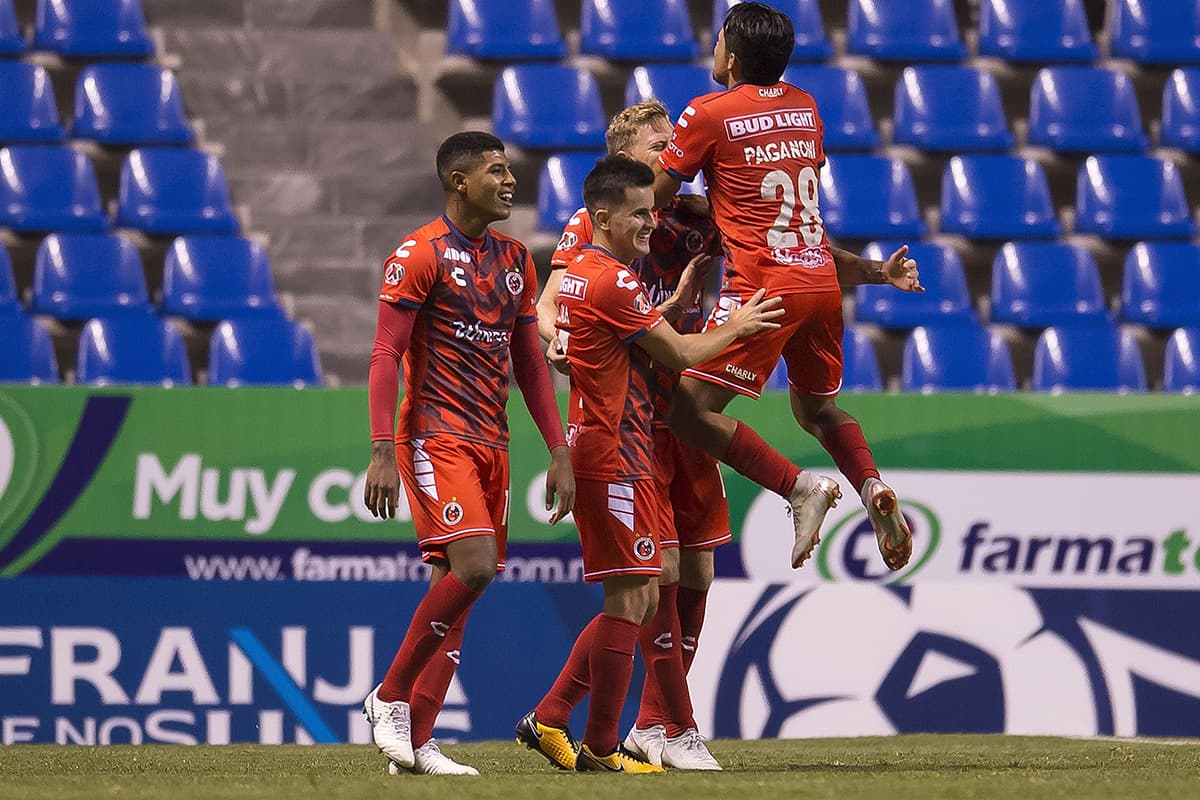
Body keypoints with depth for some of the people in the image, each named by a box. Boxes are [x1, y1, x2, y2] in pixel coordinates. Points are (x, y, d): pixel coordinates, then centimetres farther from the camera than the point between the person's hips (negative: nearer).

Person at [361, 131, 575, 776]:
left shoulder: (514, 259, 15)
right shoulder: (419, 256, -7)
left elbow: (528, 361, 18)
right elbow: (385, 356, -10)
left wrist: (558, 449, 11)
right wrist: (382, 451, -19)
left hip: (490, 444, 7)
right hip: (435, 435, -7)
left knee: (455, 588, 4)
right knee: (472, 566, -21)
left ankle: (416, 738, 5)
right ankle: (389, 696, -7)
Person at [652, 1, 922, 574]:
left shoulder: (709, 114, -3)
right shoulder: (804, 107, 16)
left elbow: (652, 198, 4)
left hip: (763, 285, -7)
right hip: (821, 276, 7)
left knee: (690, 411, -7)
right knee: (816, 408, 23)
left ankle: (800, 487, -20)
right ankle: (873, 490, -3)